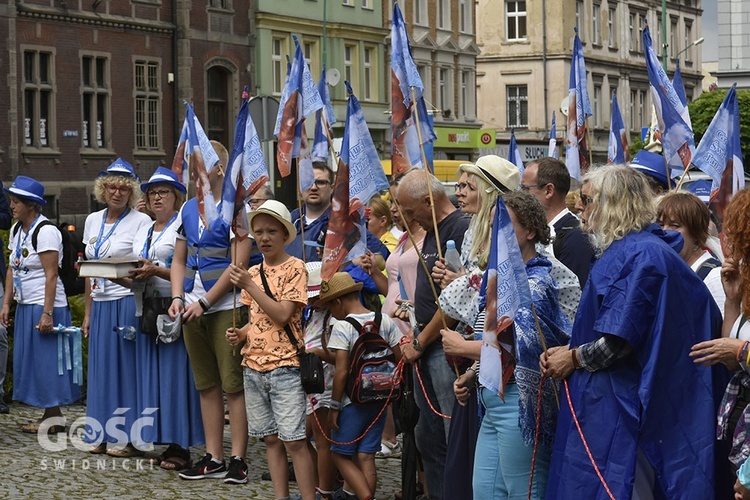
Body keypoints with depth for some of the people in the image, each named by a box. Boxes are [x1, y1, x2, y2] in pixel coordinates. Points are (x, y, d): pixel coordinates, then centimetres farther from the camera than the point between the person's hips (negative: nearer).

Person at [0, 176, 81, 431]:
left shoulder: (46, 231, -15)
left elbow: (51, 275, -18)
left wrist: (47, 313, -22)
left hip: (44, 305, -9)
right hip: (25, 305, 9)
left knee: (45, 360, -4)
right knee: (28, 359, 9)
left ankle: (54, 417, 5)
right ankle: (51, 416, 15)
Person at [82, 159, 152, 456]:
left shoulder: (141, 222, -5)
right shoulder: (93, 221, 13)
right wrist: (88, 312, 17)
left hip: (128, 302, -6)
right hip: (101, 304, 6)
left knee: (127, 367, -4)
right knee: (102, 367, 7)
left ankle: (131, 438, 2)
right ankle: (104, 435, 14)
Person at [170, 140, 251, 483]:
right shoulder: (188, 209, 14)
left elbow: (238, 264, -13)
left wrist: (205, 302, -14)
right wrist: (178, 297, 0)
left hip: (225, 307, -7)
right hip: (193, 309, 7)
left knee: (233, 385, -4)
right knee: (207, 385, 10)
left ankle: (238, 459, 0)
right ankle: (213, 458, 15)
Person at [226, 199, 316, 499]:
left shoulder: (295, 268, -7)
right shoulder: (253, 272, 13)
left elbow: (282, 315, -16)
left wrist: (249, 285, -17)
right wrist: (240, 334, 1)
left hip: (284, 366, -6)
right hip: (253, 366, 6)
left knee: (293, 440, -9)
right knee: (271, 439, 10)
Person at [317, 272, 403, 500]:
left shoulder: (342, 327, -13)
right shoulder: (385, 321, 3)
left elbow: (341, 372, -16)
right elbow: (399, 359, 4)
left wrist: (334, 406, -9)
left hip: (353, 401, -5)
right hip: (380, 400, 5)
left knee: (341, 455, 5)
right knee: (366, 457, 9)